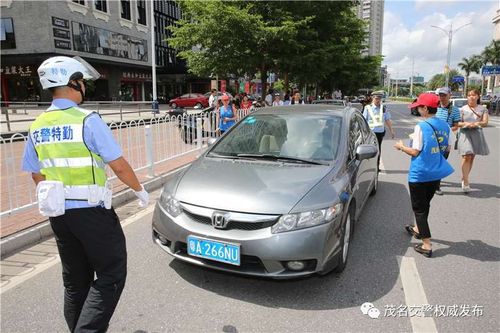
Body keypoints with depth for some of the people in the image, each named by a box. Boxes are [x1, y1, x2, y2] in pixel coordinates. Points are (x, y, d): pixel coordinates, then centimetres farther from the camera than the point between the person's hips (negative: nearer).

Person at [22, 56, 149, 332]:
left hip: (58, 214, 7)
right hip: (91, 211, -7)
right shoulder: (88, 120, -14)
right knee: (110, 277, 3)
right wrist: (139, 190, 2)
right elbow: (119, 166, -13)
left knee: (75, 281, 18)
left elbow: (36, 174, 12)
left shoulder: (37, 126, 6)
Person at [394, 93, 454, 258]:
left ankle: (427, 245, 1)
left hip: (419, 174, -7)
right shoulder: (445, 126, 2)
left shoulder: (421, 126, -18)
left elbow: (415, 152, -16)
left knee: (418, 208, 3)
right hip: (436, 173, 7)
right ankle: (418, 229, 44)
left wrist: (401, 147, 1)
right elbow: (447, 148, 10)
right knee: (425, 204, 24)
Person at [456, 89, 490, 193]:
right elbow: (457, 123, -1)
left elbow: (485, 122, -3)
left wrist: (477, 123, -22)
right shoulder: (463, 109, 2)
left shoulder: (482, 109, 7)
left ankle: (464, 178, 22)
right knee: (467, 157, -14)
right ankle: (466, 183, -13)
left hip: (477, 134, 3)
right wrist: (466, 124, -20)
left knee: (472, 157, 8)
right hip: (465, 133, -3)